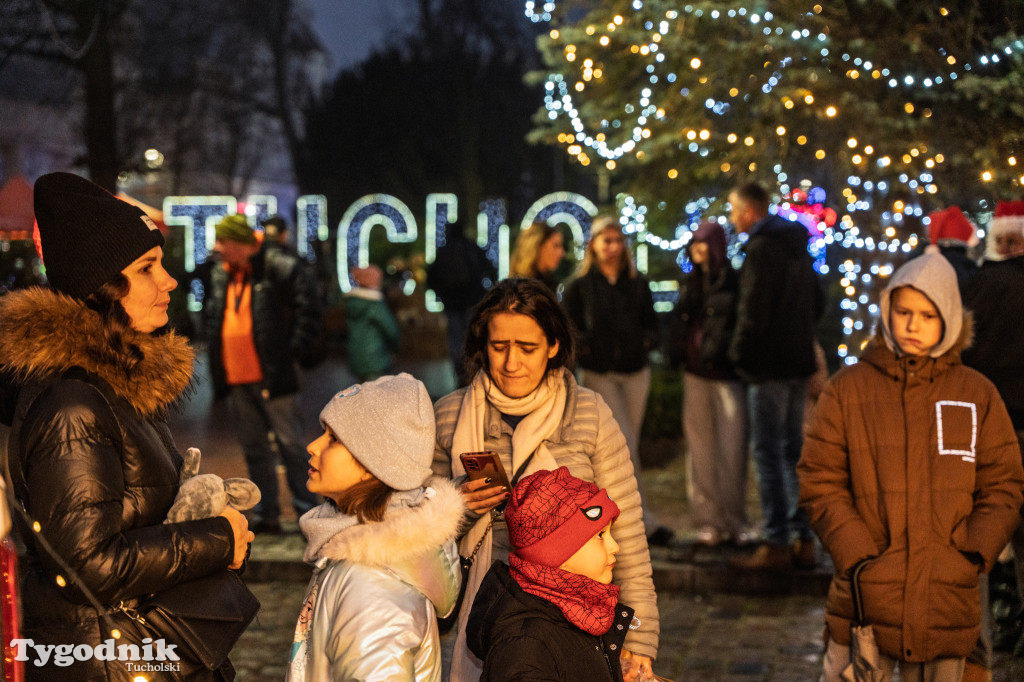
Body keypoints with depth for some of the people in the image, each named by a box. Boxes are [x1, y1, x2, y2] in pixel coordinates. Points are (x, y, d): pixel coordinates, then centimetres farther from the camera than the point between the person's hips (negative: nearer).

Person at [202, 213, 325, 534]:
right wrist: (212, 345, 20)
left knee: (290, 444, -1)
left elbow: (307, 295, -15)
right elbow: (211, 315, 30)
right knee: (254, 449, 11)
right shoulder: (219, 275, 13)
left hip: (271, 376, -7)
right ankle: (267, 516, 19)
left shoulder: (275, 267, -10)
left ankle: (308, 511, 7)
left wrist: (299, 345, -14)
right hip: (235, 380, 7)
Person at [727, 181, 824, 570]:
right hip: (798, 362, 9)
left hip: (768, 365, -9)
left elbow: (753, 309, -19)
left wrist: (738, 352, -7)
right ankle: (803, 539, 16)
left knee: (768, 452, -5)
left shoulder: (761, 248, -13)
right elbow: (817, 304, 22)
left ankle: (776, 545, -5)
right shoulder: (797, 246, 16)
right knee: (793, 450, 13)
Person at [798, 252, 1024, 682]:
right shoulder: (848, 388, 2)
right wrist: (856, 553, -10)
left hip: (946, 604, 1)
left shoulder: (978, 395, 6)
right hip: (865, 600, -1)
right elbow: (819, 482, 1)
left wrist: (974, 553, -6)